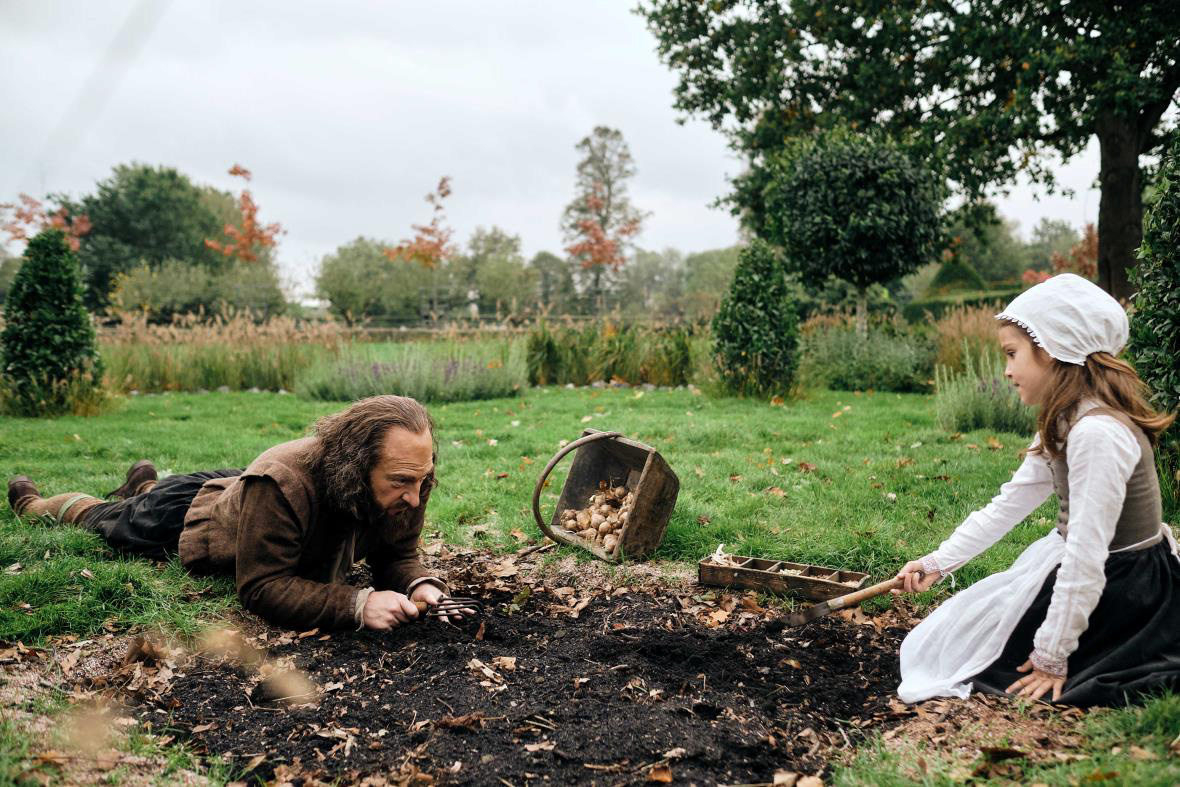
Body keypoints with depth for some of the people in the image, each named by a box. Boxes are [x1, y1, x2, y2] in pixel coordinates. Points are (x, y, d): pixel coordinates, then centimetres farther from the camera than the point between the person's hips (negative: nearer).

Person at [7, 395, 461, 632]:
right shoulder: (281, 482, -51)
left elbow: (398, 554, -20)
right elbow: (261, 587, -47)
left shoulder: (407, 486, -33)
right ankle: (33, 503, 60)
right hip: (191, 521, -4)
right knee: (105, 522, 29)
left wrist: (419, 585, -43)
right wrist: (357, 604, -57)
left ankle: (144, 485, 71)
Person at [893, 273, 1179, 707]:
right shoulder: (1065, 423, 4)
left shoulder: (1096, 434, -29)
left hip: (1118, 591, -10)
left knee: (953, 645, 1)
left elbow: (1086, 558, -28)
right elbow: (1010, 501, 9)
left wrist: (1052, 655, -21)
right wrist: (938, 561, 6)